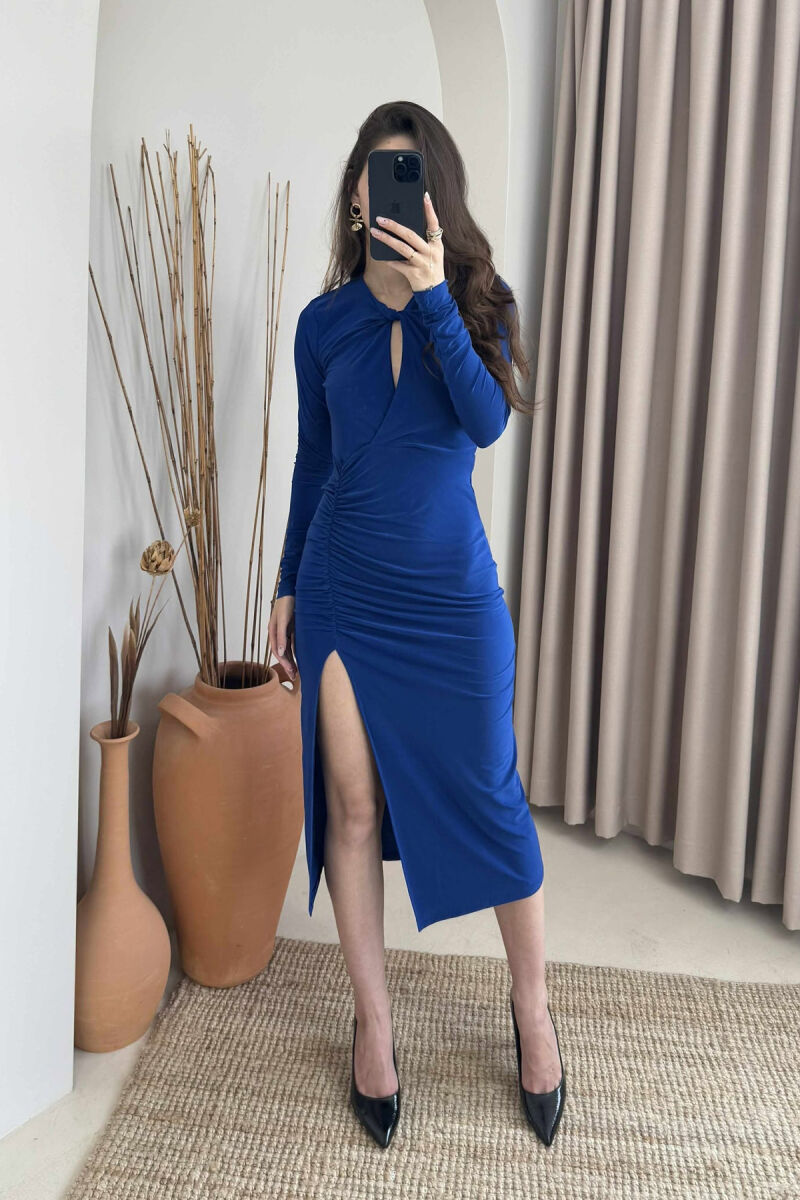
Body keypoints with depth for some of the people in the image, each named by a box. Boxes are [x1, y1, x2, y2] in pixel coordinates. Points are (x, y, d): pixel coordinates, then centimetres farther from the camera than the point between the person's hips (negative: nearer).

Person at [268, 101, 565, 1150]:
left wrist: (433, 296, -26)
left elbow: (488, 421, -16)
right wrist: (288, 588, 11)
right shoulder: (326, 320, 5)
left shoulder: (478, 303, 2)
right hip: (344, 593, 2)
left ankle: (532, 1006, 30)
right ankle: (374, 1021, 28)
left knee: (489, 800, 5)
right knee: (352, 807, 7)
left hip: (453, 594, -1)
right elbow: (311, 462, 11)